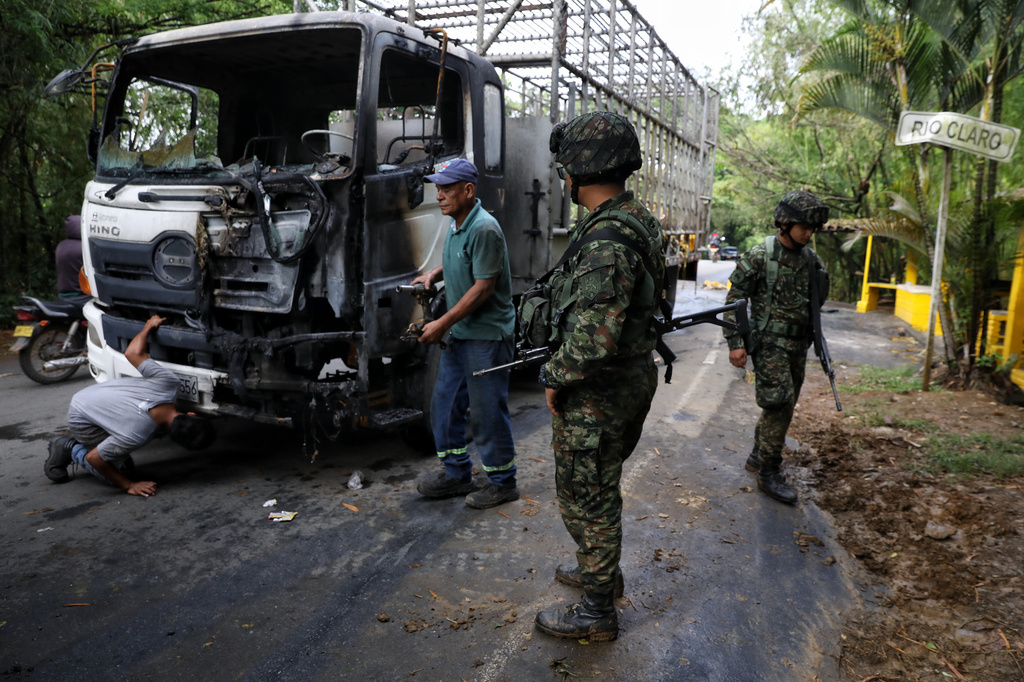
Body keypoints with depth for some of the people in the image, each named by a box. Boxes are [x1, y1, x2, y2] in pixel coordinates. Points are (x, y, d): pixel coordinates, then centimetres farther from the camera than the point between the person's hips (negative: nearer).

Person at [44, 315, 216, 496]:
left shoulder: (169, 382, -29)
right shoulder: (136, 435, -40)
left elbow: (133, 353, -15)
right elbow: (94, 458, -25)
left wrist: (149, 326, 2)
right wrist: (129, 486, -18)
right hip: (81, 419, -7)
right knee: (123, 472, -11)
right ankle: (70, 449, 8)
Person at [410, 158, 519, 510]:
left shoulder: (484, 228, -19)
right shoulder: (457, 224, 10)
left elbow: (483, 287, -22)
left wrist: (442, 324, -20)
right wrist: (435, 273, 11)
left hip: (487, 335, -10)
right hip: (460, 334, 10)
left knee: (487, 411, 0)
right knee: (444, 404, 15)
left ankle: (503, 482, 17)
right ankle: (457, 473, 30)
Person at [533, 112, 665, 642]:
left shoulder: (606, 239, -28)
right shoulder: (639, 220, 6)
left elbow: (595, 339, -34)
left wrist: (553, 378, -16)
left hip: (597, 396, -10)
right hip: (635, 378, 10)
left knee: (586, 498, 6)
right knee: (601, 487, 26)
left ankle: (596, 613, 24)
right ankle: (602, 572, 46)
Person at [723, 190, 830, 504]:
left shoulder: (812, 260, 8)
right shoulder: (760, 256, -11)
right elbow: (734, 299, -9)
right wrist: (735, 342, -13)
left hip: (798, 346, 7)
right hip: (770, 344, -7)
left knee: (783, 406, 13)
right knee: (779, 405, -11)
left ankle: (758, 457, 30)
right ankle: (769, 473, 0)